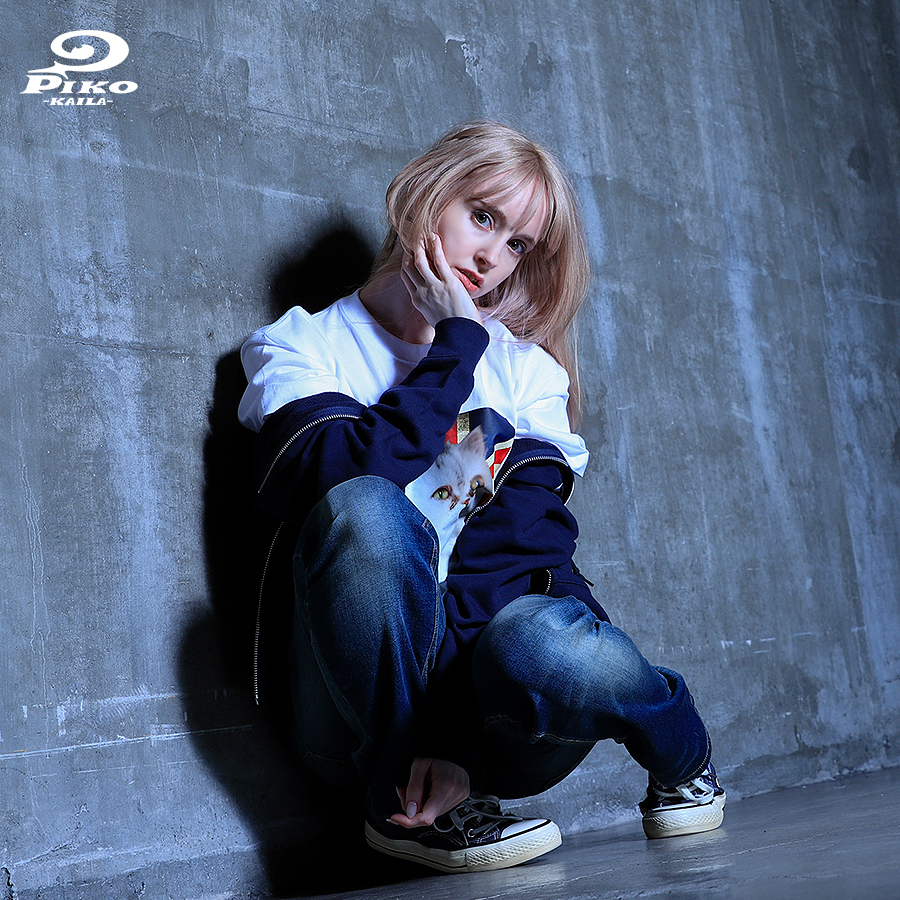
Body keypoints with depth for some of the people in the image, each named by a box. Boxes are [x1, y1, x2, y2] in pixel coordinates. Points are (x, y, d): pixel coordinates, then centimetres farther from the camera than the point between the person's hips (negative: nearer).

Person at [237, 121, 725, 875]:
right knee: (364, 509, -31)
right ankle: (401, 801, -14)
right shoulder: (301, 347, 9)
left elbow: (530, 537, -2)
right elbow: (354, 479, -14)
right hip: (365, 715, -2)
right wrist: (456, 345, -3)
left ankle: (680, 757, 0)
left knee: (539, 645, -35)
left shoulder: (526, 368, 15)